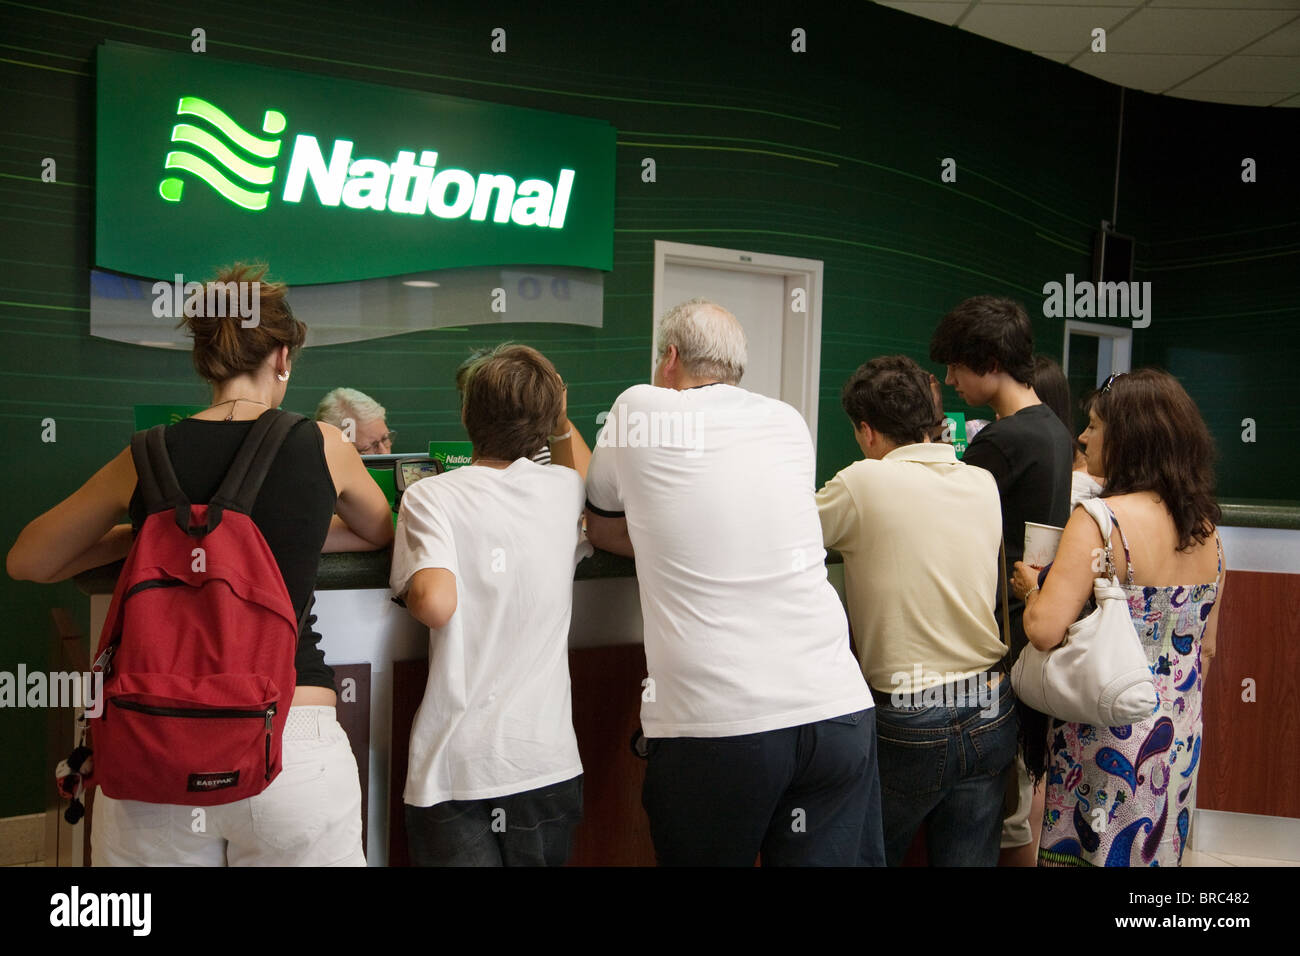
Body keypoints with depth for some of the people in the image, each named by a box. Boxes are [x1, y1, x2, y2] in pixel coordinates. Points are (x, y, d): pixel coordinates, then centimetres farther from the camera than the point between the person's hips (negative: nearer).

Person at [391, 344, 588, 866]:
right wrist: (558, 421, 37)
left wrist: (414, 592, 1)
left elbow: (435, 603, -20)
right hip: (546, 761, 3)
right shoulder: (566, 489, 4)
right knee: (540, 855, 19)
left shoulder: (430, 496, -6)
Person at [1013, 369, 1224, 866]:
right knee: (1153, 853, 20)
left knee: (1088, 852, 6)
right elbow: (1206, 648, 14)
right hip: (1181, 745, 7)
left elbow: (1045, 629, -28)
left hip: (1108, 740, -7)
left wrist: (1030, 587, -8)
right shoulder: (1207, 529, 4)